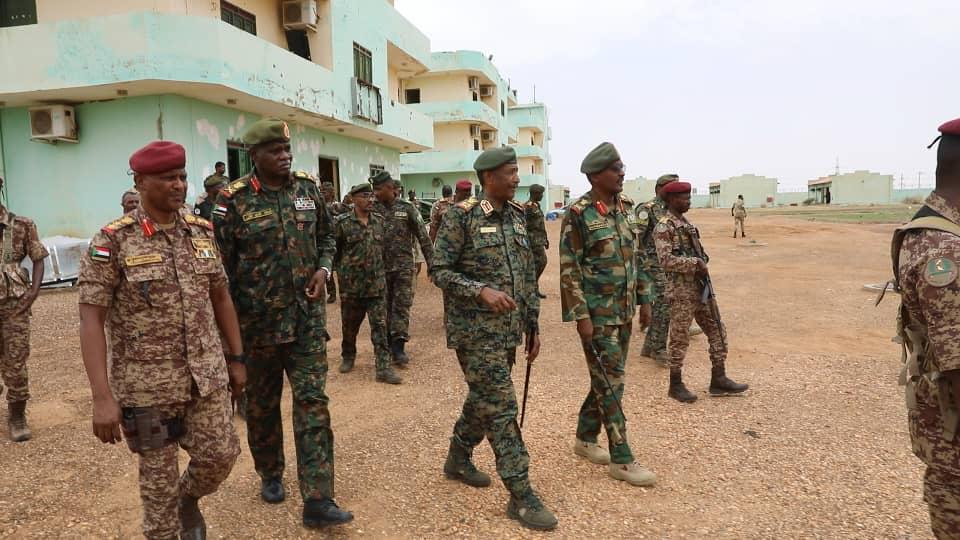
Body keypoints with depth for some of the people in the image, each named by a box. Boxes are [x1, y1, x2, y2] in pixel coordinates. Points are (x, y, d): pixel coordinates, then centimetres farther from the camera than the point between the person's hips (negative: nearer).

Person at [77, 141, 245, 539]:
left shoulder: (202, 231, 3)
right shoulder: (112, 241, -11)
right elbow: (90, 318, -12)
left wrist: (236, 357, 11)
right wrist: (102, 397, -18)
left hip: (207, 375, 4)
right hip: (147, 382, -4)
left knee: (220, 455, 9)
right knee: (158, 475, 9)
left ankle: (188, 500, 41)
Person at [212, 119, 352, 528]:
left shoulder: (308, 189, 2)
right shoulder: (234, 200, -9)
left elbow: (326, 236, 16)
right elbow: (221, 266, -5)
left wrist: (323, 269, -4)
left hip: (307, 318, 2)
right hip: (258, 322, -2)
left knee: (313, 403, -3)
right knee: (262, 405, 15)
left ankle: (317, 500, 1)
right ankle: (270, 474, 39)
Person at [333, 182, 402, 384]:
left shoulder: (379, 220, 6)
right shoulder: (342, 222, -7)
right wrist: (341, 270, 0)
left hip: (376, 284, 2)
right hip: (351, 285, -2)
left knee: (380, 326, -3)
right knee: (350, 325, 13)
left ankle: (383, 368, -2)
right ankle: (348, 357, 36)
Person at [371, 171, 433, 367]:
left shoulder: (407, 208, -3)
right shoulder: (373, 209, 1)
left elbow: (423, 236, -1)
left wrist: (431, 261, -4)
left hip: (403, 265, -2)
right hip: (380, 265, 2)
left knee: (402, 304, -4)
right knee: (385, 305, 9)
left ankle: (398, 346, -2)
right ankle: (388, 342, 22)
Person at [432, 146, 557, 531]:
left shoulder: (517, 216, 8)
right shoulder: (461, 216, -12)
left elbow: (528, 275, 13)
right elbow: (440, 271, -12)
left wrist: (532, 325, 12)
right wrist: (482, 290, -26)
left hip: (508, 330, 7)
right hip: (476, 330, -7)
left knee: (483, 399, 19)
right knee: (500, 406, -5)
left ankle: (458, 459, 40)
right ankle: (521, 496, 3)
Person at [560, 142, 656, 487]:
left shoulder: (625, 207, 9)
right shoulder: (578, 214, -13)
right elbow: (568, 269, -15)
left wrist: (644, 299, 13)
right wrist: (581, 315, -18)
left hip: (624, 311, 8)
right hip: (597, 313, -8)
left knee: (607, 378, 15)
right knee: (610, 381, -2)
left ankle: (585, 438, 31)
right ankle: (621, 459, 8)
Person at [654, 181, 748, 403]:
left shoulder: (687, 224, 15)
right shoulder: (664, 226, -13)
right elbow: (666, 260, -23)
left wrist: (702, 265, 5)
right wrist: (695, 263, -19)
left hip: (699, 288, 9)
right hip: (681, 290, -9)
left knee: (716, 330, 10)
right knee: (680, 338, 0)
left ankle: (718, 380, 19)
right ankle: (676, 385, 13)